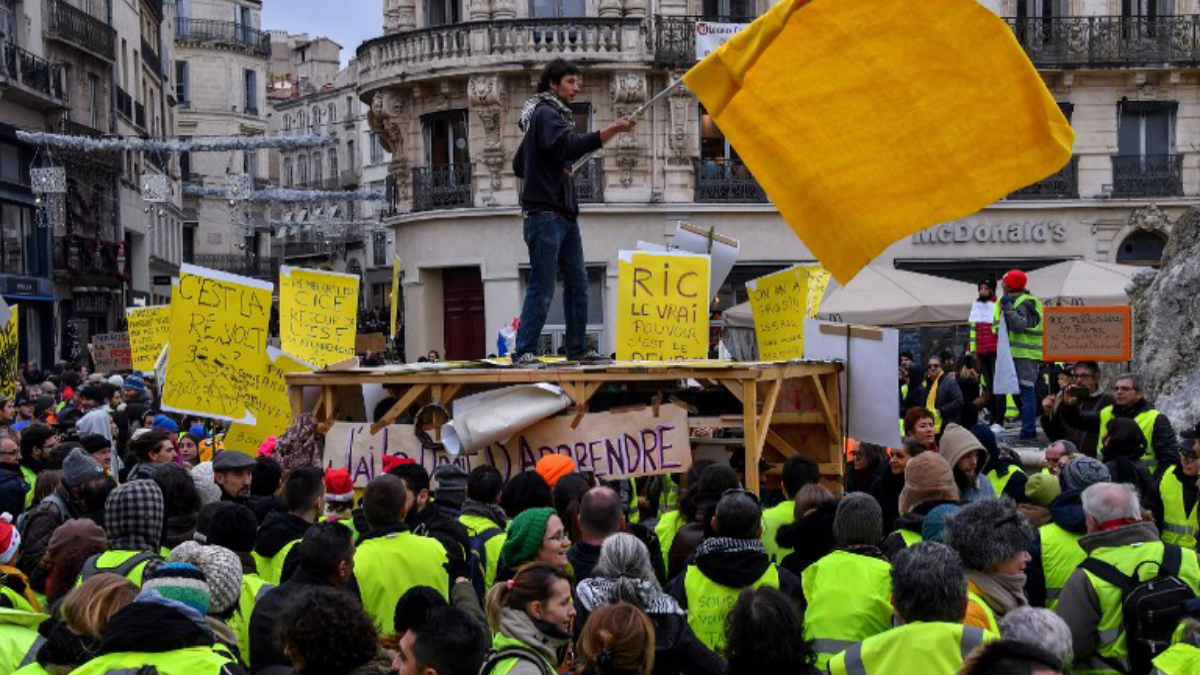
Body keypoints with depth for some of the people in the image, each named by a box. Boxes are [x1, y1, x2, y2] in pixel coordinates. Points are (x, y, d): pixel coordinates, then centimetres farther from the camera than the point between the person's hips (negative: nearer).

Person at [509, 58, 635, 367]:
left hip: (565, 214, 10)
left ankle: (578, 349, 15)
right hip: (545, 213, -10)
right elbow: (571, 146, -29)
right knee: (542, 287, -10)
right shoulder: (545, 113, -8)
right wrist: (613, 130, -33)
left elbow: (519, 165, 27)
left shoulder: (554, 115, 22)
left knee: (577, 282, 10)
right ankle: (524, 351, -7)